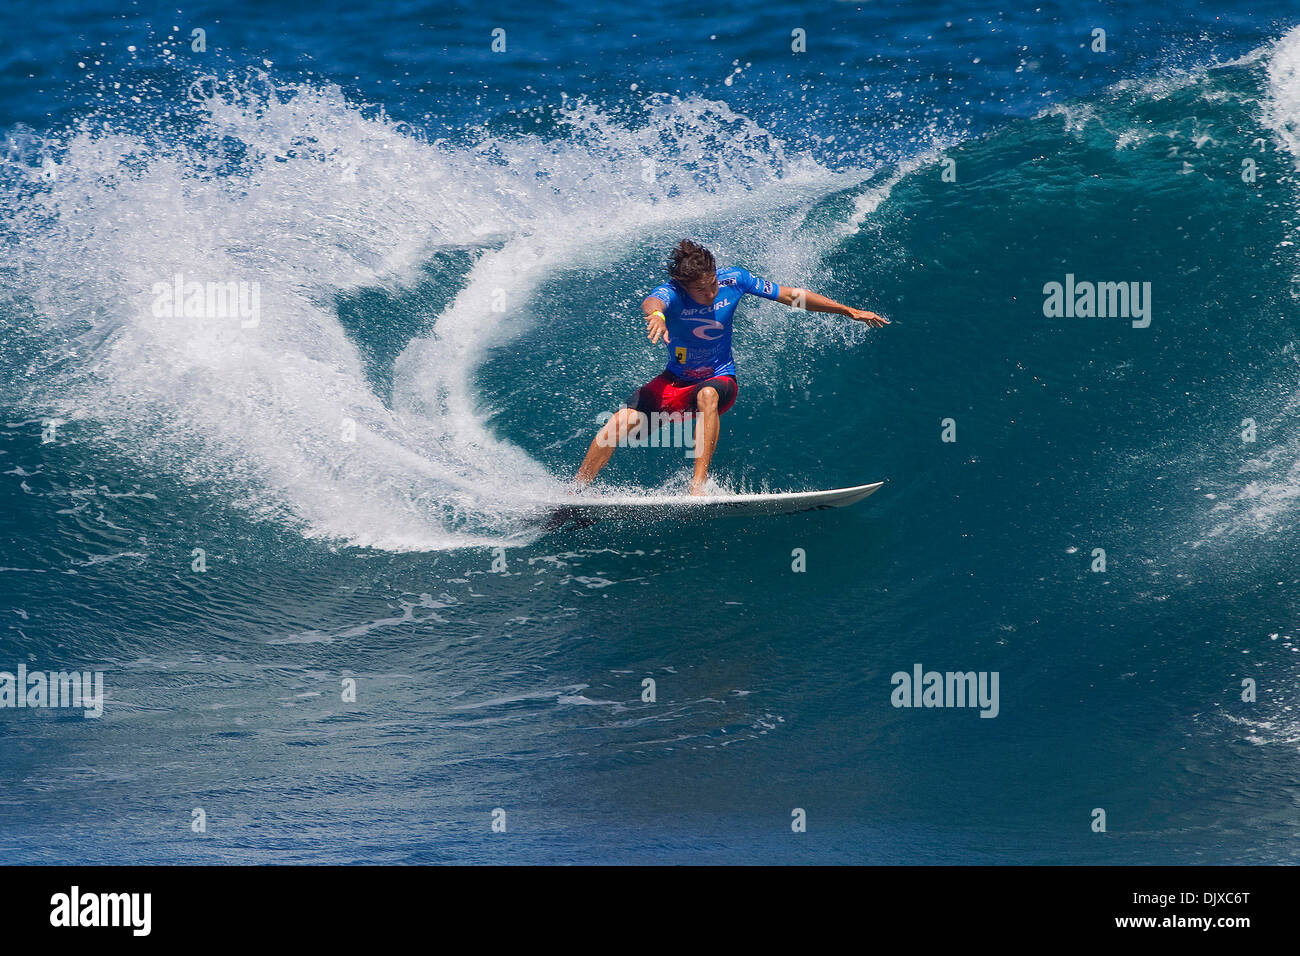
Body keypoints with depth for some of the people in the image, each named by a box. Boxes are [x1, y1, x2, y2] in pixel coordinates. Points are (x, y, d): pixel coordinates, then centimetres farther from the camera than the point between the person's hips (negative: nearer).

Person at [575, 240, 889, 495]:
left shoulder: (733, 279, -13)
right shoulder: (671, 293, -22)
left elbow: (791, 296, -3)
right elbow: (652, 302, -48)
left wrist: (849, 311, 1)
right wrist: (656, 314, -74)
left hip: (719, 380, 0)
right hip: (675, 382, 0)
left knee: (707, 395, -37)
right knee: (620, 424, -20)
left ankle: (698, 486, -42)